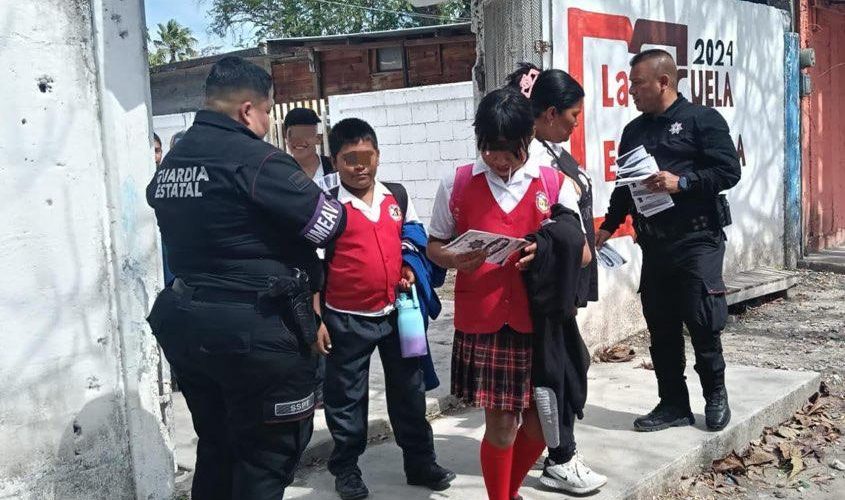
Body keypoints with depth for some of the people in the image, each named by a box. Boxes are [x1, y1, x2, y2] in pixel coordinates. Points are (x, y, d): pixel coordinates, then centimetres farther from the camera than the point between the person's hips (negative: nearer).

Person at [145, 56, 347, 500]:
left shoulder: (169, 163, 8)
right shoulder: (255, 160, -17)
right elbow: (330, 223, -12)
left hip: (185, 321, 8)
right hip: (255, 329, -8)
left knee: (215, 448, 22)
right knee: (267, 456, 6)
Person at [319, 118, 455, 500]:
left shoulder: (397, 196, 4)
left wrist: (409, 270, 0)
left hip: (396, 311, 4)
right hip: (347, 319, -4)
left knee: (409, 390, 13)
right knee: (346, 397, 9)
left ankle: (420, 462, 27)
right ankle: (346, 469, 25)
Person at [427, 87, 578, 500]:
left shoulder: (555, 183, 2)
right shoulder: (456, 183, 0)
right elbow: (434, 246, 8)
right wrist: (456, 260, -15)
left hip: (540, 323, 2)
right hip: (481, 323, -1)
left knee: (539, 424, 10)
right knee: (500, 425, 1)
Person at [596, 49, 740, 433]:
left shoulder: (703, 120, -2)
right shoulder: (634, 131, 16)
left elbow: (729, 171, -10)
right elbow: (624, 186, 20)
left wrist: (681, 182, -21)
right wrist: (608, 227, 11)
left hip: (697, 239, -6)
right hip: (653, 244, 6)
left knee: (703, 321, -3)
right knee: (661, 328, 7)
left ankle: (715, 394, 19)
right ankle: (673, 404, 18)